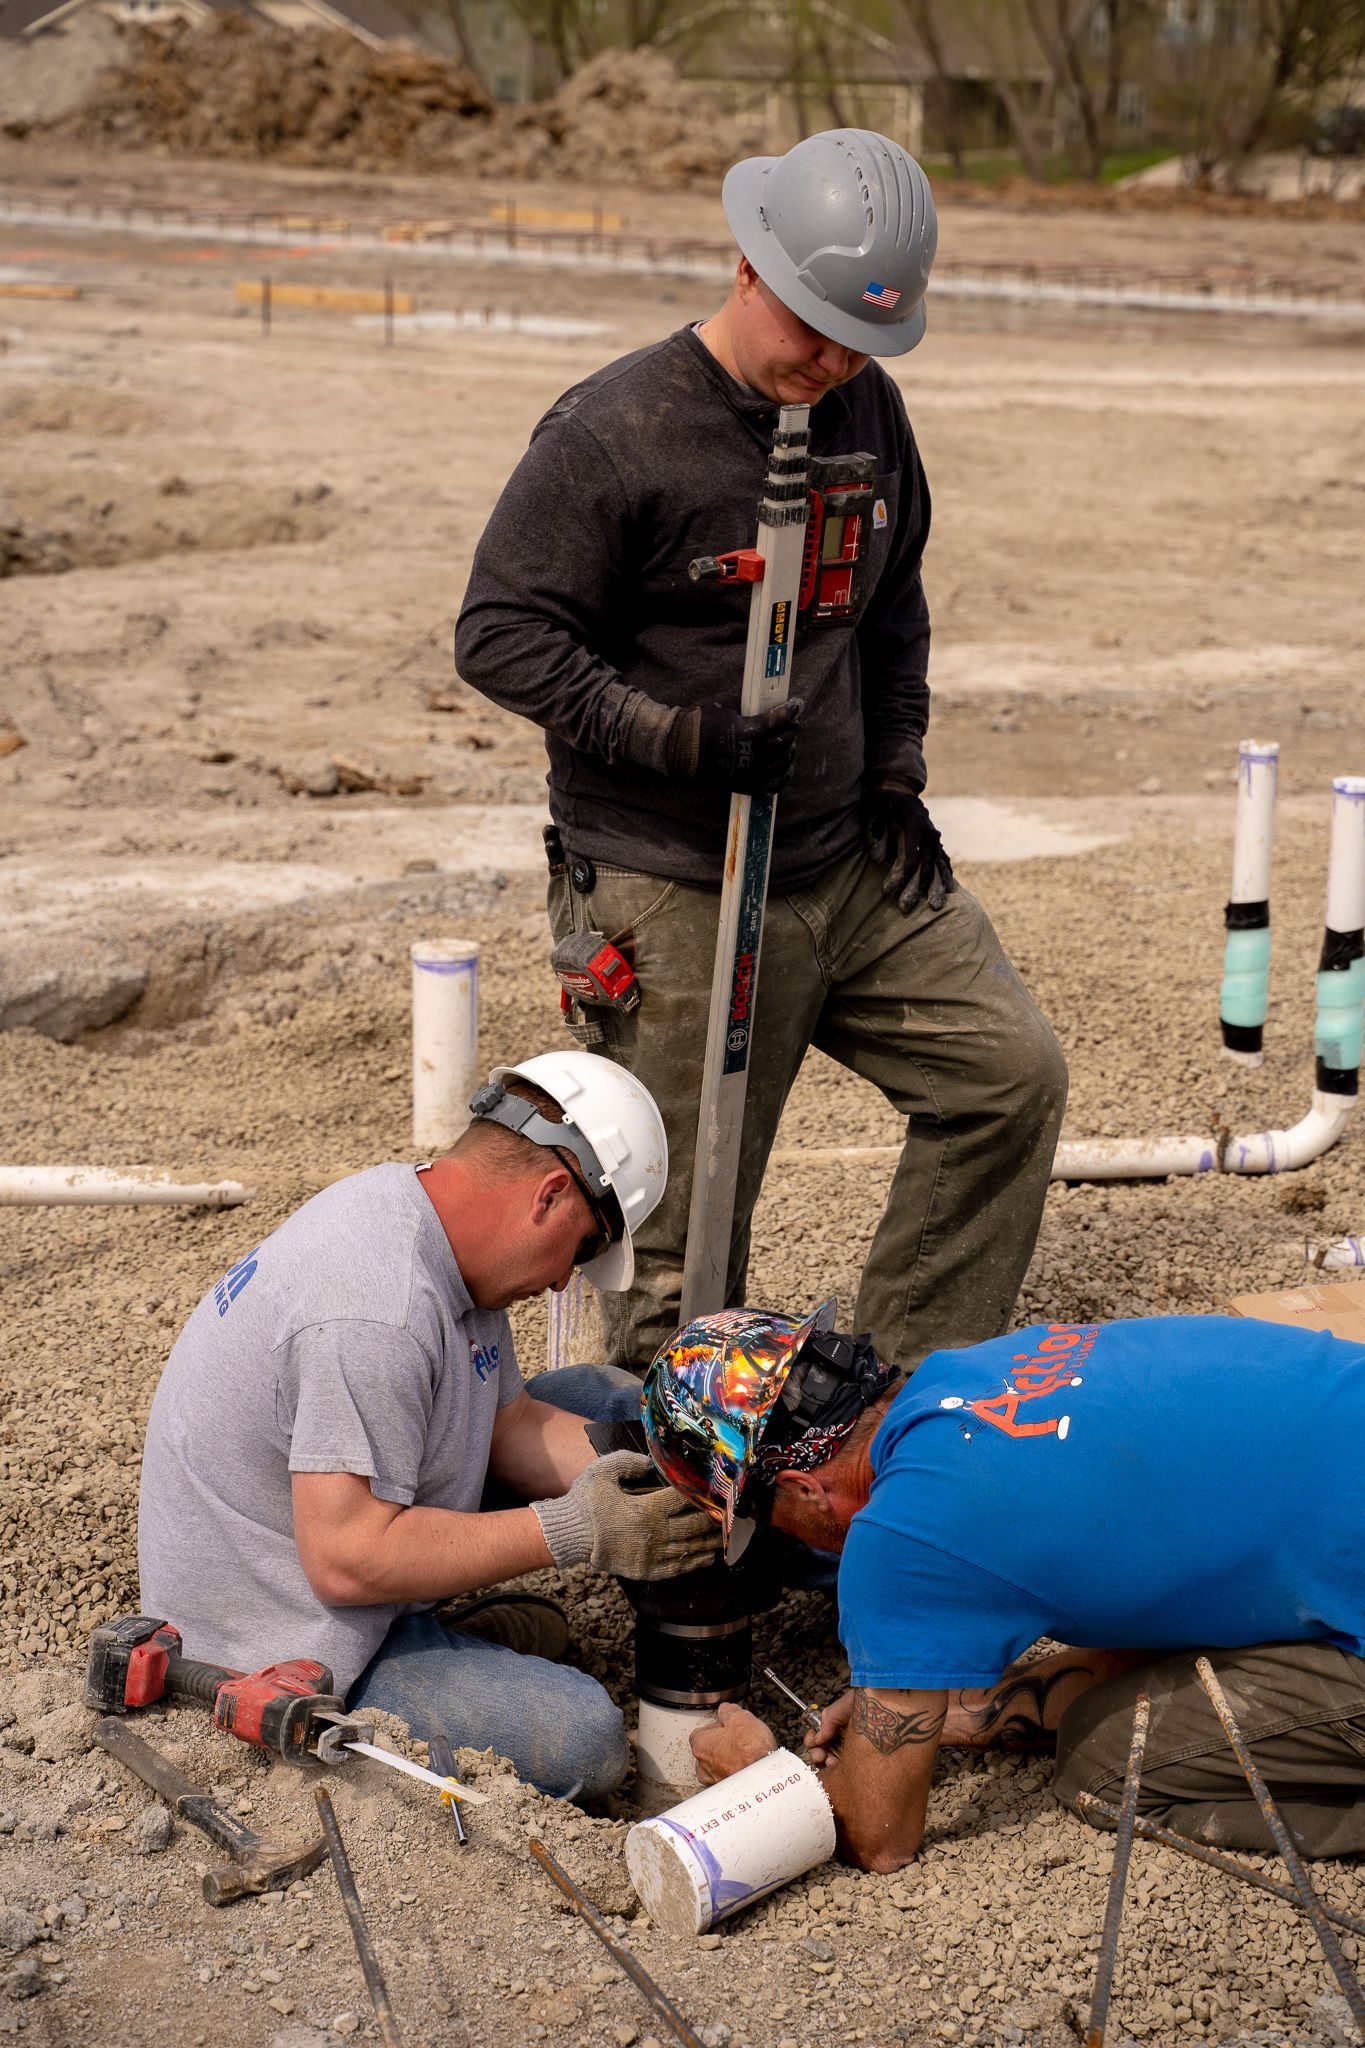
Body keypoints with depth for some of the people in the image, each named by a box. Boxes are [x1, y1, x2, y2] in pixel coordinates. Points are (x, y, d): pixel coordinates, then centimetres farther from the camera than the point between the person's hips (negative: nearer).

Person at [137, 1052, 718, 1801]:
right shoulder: (378, 1312, -32)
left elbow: (507, 1423, 6)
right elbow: (349, 1560, -32)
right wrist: (570, 1532, -26)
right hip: (278, 1650, -10)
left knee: (600, 1400, 10)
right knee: (582, 1736, -22)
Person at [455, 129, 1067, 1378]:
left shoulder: (867, 410, 7)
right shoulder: (614, 431, -15)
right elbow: (500, 636, -15)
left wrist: (894, 777, 11)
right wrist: (684, 739, -23)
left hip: (853, 864, 7)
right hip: (674, 892, -7)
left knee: (1011, 1074, 4)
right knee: (684, 1229, 1)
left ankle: (907, 1389, 16)